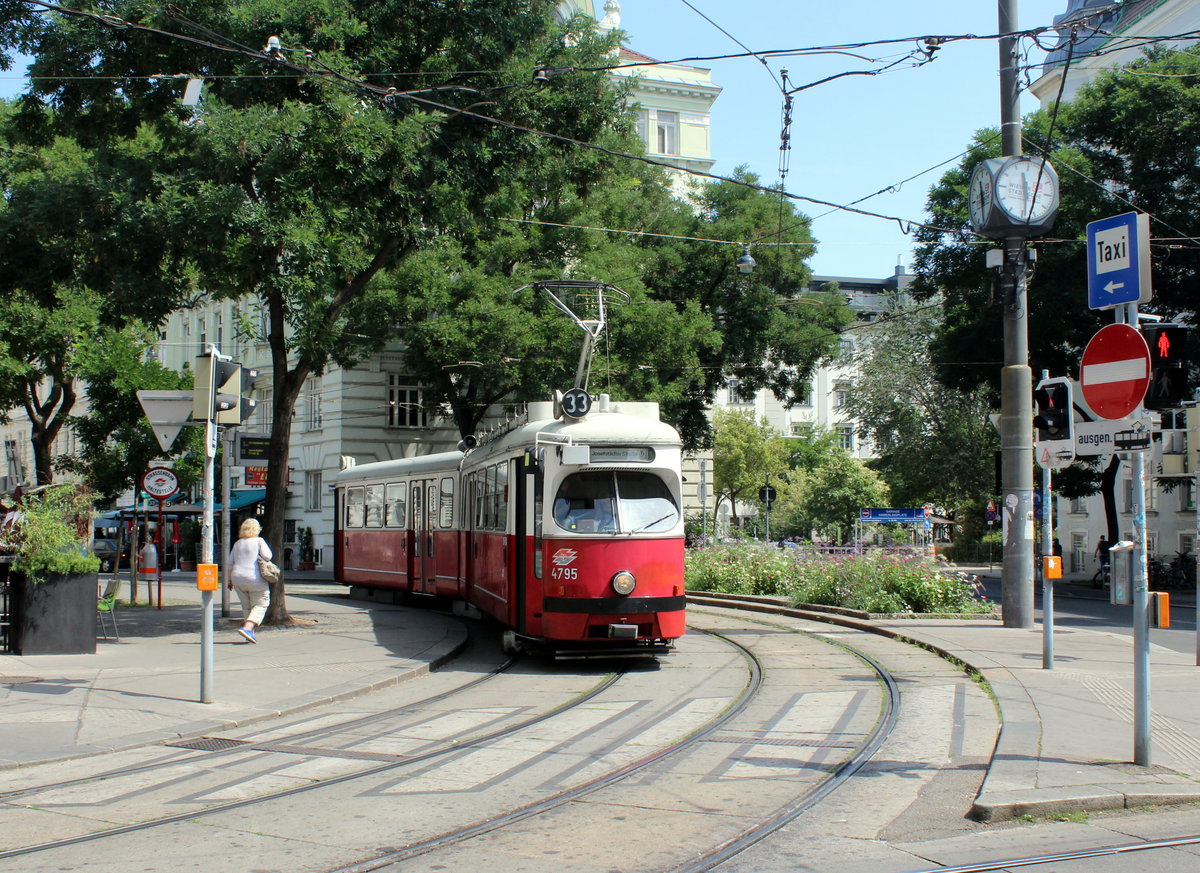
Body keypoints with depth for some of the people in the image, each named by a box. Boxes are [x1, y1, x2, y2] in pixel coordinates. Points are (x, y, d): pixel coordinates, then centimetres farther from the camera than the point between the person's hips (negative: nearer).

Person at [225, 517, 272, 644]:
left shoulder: (237, 544, 13)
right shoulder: (259, 541, -3)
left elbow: (229, 564, 14)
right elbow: (267, 556, -14)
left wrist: (229, 580, 22)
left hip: (238, 578, 5)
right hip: (255, 579, -5)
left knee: (246, 606, 17)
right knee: (260, 604, 3)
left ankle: (250, 633, 19)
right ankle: (247, 628, -16)